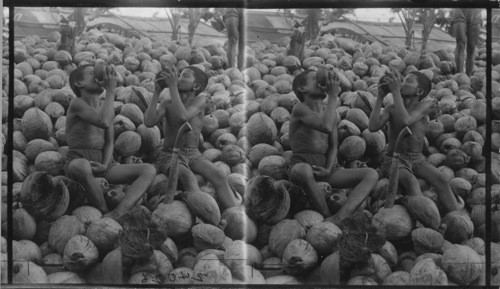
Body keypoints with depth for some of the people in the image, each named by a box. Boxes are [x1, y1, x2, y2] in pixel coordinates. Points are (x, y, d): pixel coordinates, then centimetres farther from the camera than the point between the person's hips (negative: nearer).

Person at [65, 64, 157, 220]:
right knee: (83, 167, -44)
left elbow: (109, 142, 8)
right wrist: (111, 91, -16)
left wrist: (105, 166, -12)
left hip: (104, 166, 6)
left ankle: (117, 214, -35)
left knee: (149, 170, -15)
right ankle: (105, 212, -24)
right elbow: (104, 123, -24)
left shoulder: (106, 108, 15)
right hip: (77, 163, -6)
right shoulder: (77, 104, -7)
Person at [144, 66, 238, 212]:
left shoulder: (200, 101, -1)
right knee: (188, 178, -35)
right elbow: (149, 122, -15)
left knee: (220, 177, -27)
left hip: (194, 155, 2)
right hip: (170, 156, -2)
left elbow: (183, 117, -21)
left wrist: (172, 86, -22)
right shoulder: (167, 104, 3)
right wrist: (157, 92, -14)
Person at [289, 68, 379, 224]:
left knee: (372, 174, -14)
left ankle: (338, 218, -34)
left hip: (328, 168, 6)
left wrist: (328, 170, -11)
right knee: (304, 171, -44)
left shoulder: (332, 113, 12)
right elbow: (326, 128, -26)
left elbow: (333, 146, 9)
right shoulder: (300, 108, -10)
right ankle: (327, 216, -24)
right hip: (301, 167, -6)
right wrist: (333, 96, -19)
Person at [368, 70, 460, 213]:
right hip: (394, 160, -2)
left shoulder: (426, 106, -3)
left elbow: (406, 120, -22)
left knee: (441, 181, -27)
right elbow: (373, 127, -16)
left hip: (418, 159, 2)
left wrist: (395, 91, -24)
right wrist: (380, 97, -16)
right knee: (411, 182, -34)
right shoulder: (391, 109, 1)